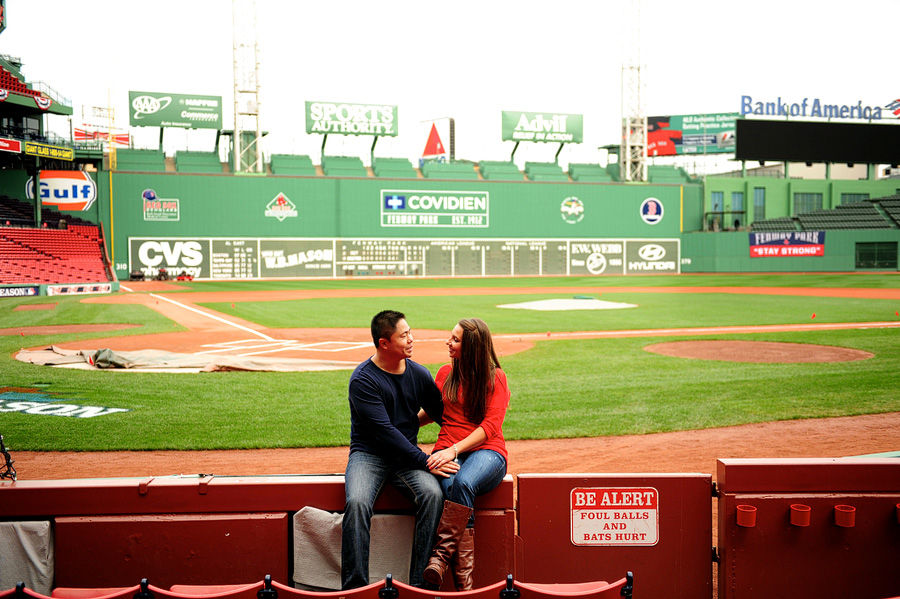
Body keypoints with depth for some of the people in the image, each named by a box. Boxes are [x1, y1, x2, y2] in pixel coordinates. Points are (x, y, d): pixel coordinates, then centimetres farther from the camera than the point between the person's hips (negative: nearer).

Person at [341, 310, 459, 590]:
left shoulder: (419, 374, 5)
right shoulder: (362, 380, -12)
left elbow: (442, 414, 13)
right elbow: (385, 432, -19)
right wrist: (426, 462, -23)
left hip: (407, 455, 4)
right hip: (369, 454, -3)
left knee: (433, 494, -26)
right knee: (357, 502, -32)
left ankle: (420, 582, -20)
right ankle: (355, 586, -20)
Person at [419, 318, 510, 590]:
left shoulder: (495, 377, 4)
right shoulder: (446, 373, 17)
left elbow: (490, 426, -7)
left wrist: (454, 449, -19)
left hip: (486, 450, -2)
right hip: (448, 451, 2)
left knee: (463, 483, -38)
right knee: (452, 488, -33)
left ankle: (441, 554, -33)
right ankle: (464, 582, -35)